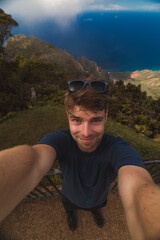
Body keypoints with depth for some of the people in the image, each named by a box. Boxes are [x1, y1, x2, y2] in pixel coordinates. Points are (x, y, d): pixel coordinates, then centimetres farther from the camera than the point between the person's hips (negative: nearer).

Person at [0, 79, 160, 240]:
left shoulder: (118, 148, -41)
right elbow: (33, 159, -61)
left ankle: (94, 210, 75)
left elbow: (138, 190, -59)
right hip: (71, 198, 0)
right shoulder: (60, 140, -40)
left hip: (98, 198, 1)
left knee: (96, 206, 36)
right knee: (69, 208, 35)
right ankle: (70, 213, 74)